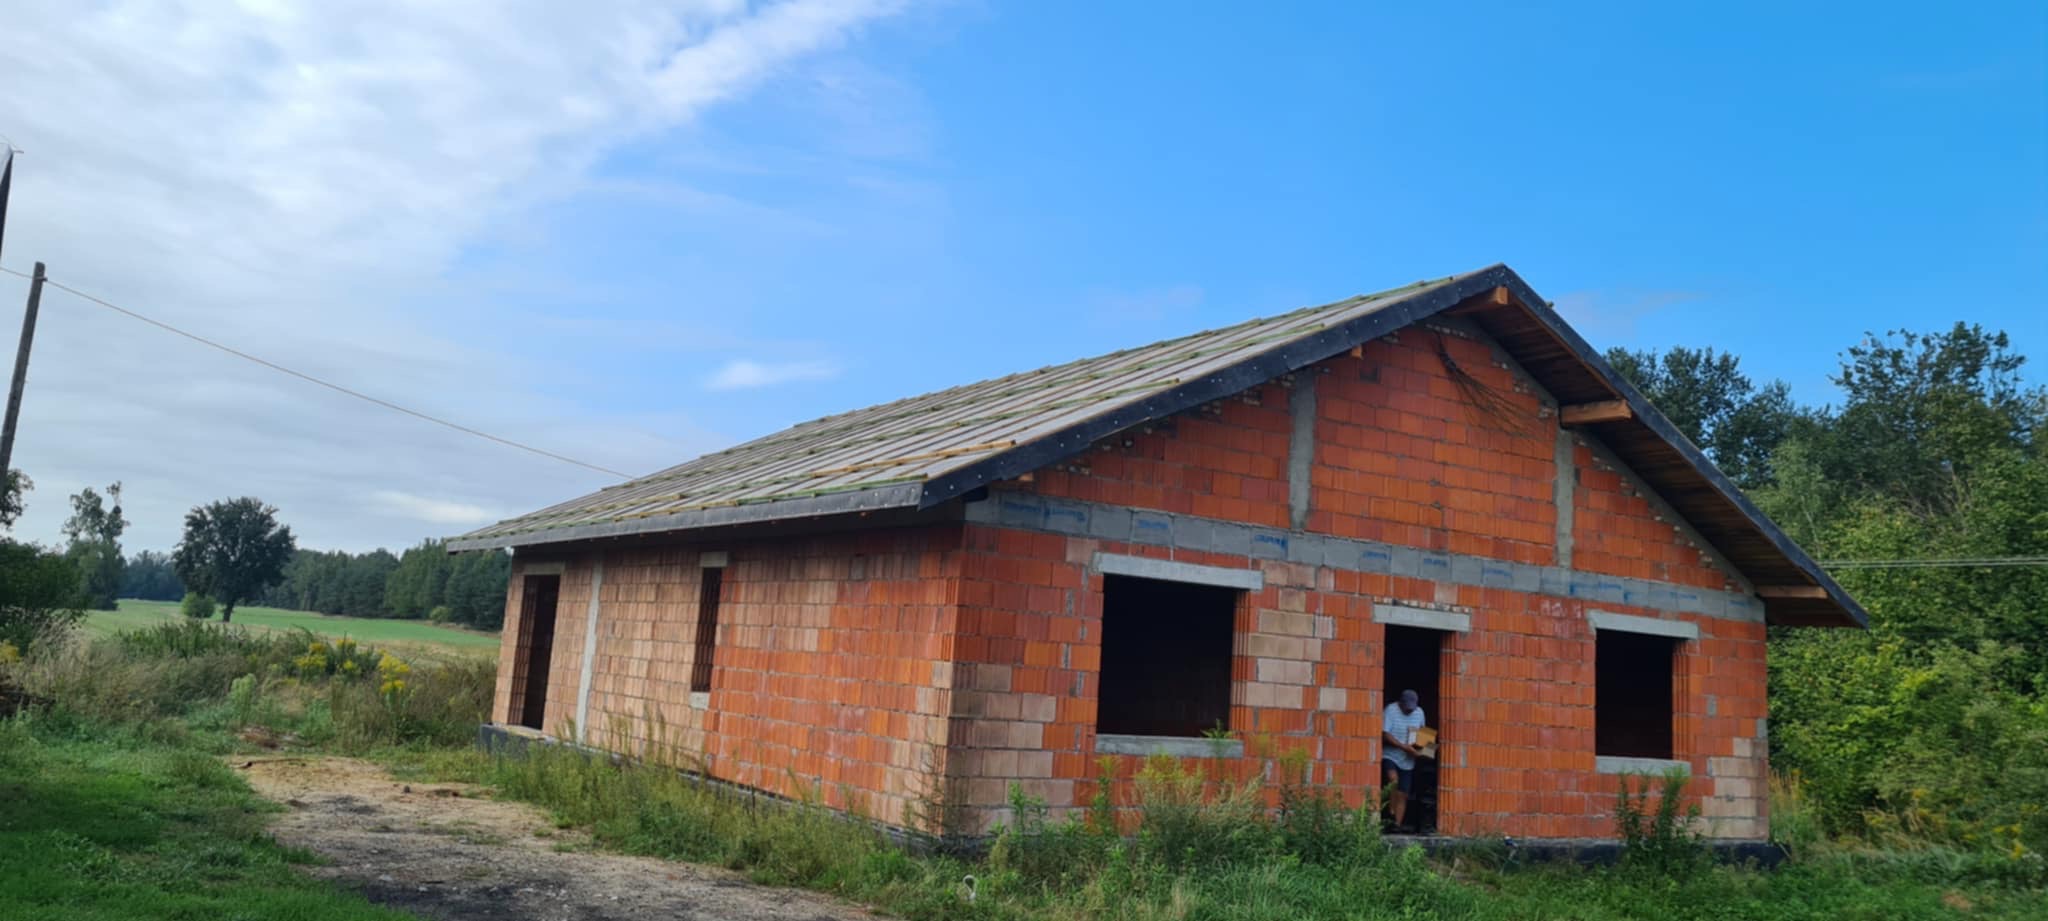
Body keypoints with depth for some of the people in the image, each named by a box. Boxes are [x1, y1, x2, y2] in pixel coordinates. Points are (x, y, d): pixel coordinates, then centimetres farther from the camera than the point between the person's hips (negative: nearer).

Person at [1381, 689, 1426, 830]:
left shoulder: (1419, 712, 6)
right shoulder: (1391, 710, -11)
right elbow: (1385, 734, -16)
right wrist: (1404, 747, -23)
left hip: (1407, 760, 5)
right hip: (1390, 755, -5)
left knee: (1402, 795, 1)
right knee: (1393, 779, -31)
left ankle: (1397, 824, 5)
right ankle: (1391, 815, -20)